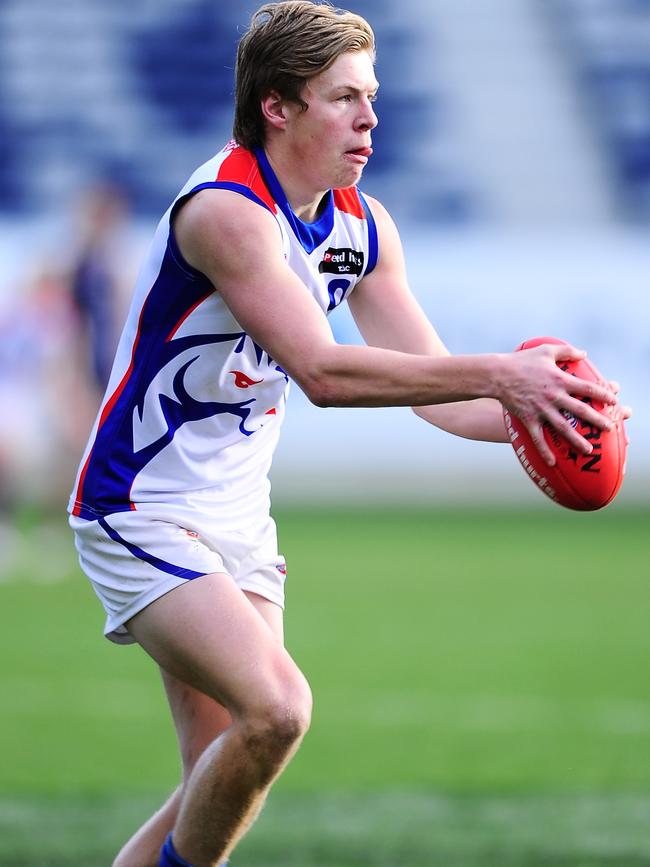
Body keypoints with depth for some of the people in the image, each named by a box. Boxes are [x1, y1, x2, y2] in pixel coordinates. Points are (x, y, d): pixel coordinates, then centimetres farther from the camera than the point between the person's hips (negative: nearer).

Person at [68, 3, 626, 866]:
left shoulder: (364, 225, 4)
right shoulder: (225, 211, -22)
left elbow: (433, 383, 5)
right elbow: (323, 371, -33)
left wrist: (531, 411, -14)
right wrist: (496, 375, -35)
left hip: (239, 520, 8)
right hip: (145, 512, -8)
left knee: (225, 778, 3)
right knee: (276, 708, -27)